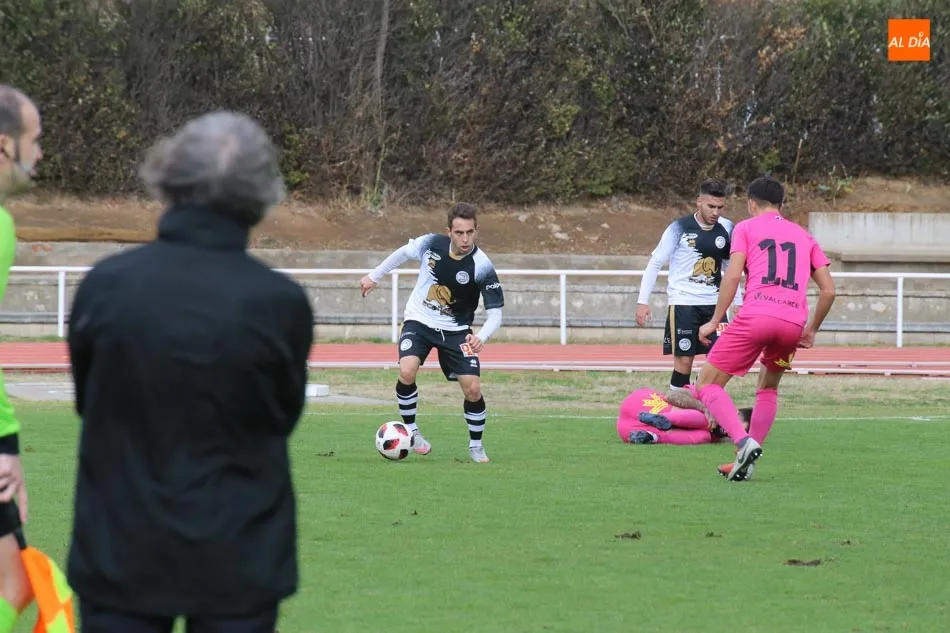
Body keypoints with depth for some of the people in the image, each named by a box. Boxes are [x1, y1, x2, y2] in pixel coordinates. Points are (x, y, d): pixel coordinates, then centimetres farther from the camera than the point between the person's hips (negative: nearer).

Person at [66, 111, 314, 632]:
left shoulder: (106, 285, -9)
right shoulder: (279, 302, -13)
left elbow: (86, 400, 5)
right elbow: (283, 414, 3)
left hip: (120, 548, 1)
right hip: (237, 551, -1)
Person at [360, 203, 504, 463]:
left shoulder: (482, 266, -23)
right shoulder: (432, 244, -16)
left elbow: (495, 313, -20)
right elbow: (404, 252, 7)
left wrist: (481, 337, -40)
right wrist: (374, 276, 17)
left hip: (455, 330, -1)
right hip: (419, 322, 1)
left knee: (472, 389, -10)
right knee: (407, 372, -25)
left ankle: (476, 445, 16)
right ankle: (410, 431, -2)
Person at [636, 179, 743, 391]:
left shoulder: (726, 229, 5)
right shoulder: (680, 228, -8)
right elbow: (655, 263, -4)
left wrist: (738, 302, 16)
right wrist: (643, 301, -9)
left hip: (713, 304, 4)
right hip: (683, 303, -4)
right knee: (684, 360, -6)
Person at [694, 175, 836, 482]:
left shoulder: (745, 228, 14)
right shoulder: (803, 236, 25)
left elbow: (733, 275, -1)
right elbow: (828, 289, 18)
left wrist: (715, 321, 2)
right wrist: (811, 330, 28)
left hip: (755, 317, -4)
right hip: (794, 323, 4)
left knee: (707, 384, 3)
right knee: (768, 388, 27)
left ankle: (744, 442, -19)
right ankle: (745, 461, 18)